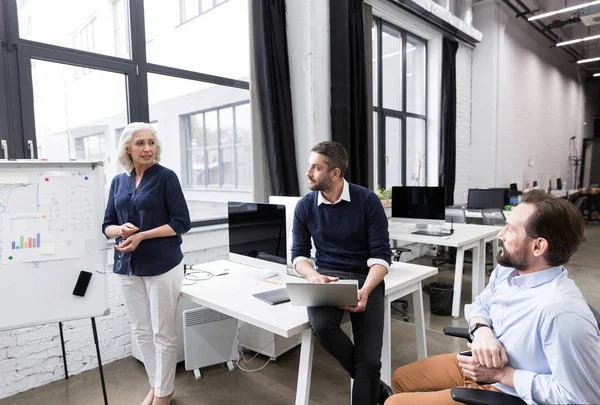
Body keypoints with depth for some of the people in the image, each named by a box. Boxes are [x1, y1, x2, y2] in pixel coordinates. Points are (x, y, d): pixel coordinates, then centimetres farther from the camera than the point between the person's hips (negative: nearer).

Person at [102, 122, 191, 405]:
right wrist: (121, 230, -12)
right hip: (128, 266, 5)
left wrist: (142, 236, -19)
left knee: (163, 333, 5)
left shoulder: (166, 177, -7)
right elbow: (107, 225, 10)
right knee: (141, 331, 15)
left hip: (161, 265, -5)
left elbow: (182, 222, -11)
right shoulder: (118, 182, 8)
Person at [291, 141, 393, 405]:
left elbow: (381, 255, -9)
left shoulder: (367, 200, -8)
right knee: (321, 325, -28)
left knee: (368, 359, -15)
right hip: (327, 277, 2)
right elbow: (299, 254, 4)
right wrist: (313, 276, -18)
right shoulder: (305, 206, 0)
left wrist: (365, 290, -25)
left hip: (365, 277, -1)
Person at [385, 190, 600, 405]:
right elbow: (479, 304, 10)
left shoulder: (562, 311, -34)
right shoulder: (507, 269, -6)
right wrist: (481, 331, -14)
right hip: (477, 366, 8)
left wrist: (500, 374, -23)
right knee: (401, 378, 17)